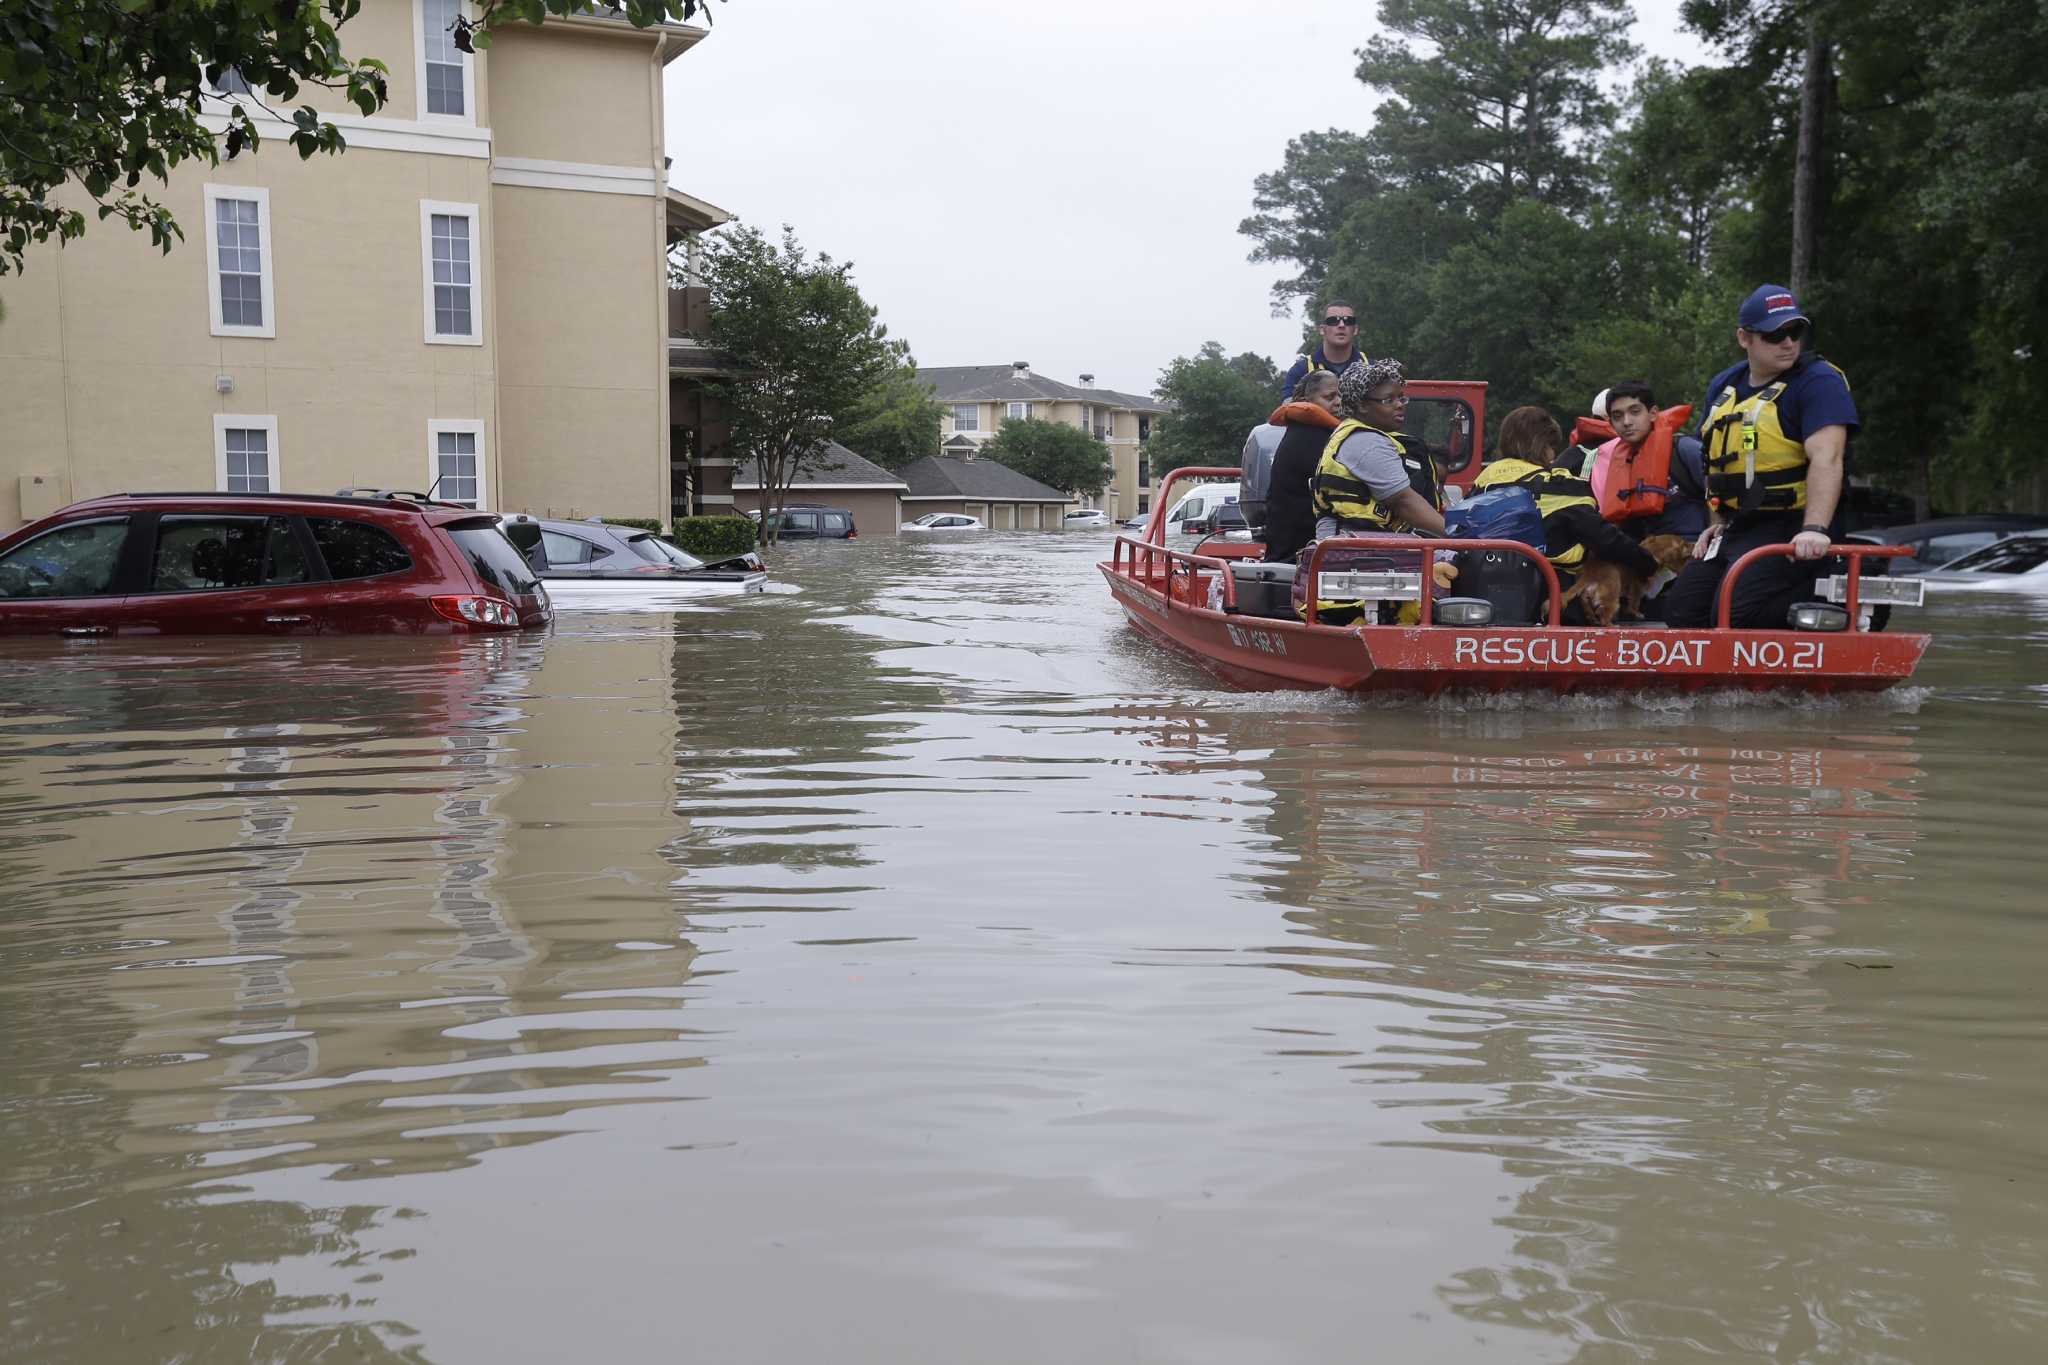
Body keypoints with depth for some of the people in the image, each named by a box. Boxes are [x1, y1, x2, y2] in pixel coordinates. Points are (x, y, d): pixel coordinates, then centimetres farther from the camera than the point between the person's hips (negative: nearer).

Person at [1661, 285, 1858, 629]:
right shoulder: (1723, 387, 13)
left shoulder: (1819, 382, -11)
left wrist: (1815, 529, -36)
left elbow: (1826, 459, -24)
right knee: (1681, 610, 0)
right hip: (1739, 528, 8)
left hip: (1790, 532, -8)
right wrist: (1720, 522, 15)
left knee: (1735, 615, -26)